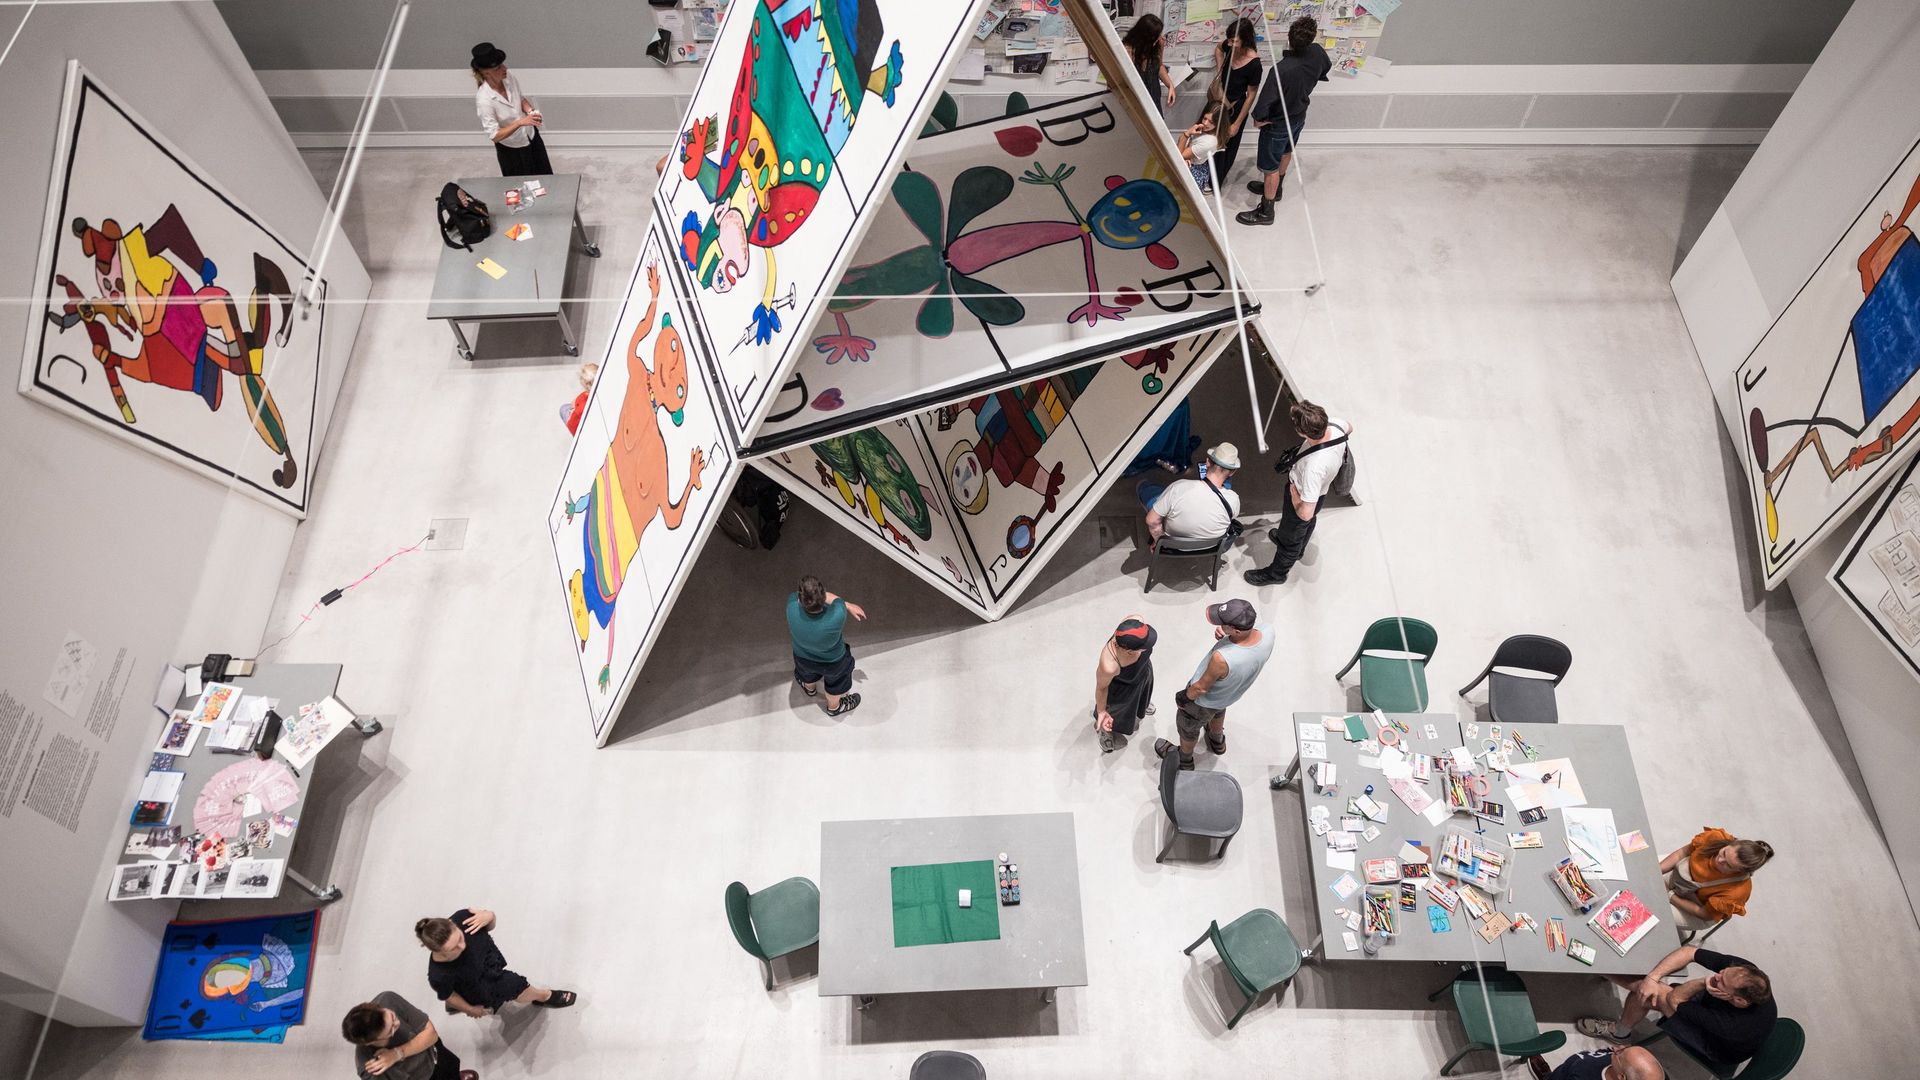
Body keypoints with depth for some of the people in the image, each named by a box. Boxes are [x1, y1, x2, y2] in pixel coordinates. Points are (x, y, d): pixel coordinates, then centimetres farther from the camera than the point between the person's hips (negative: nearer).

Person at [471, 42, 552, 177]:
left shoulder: (508, 77, -16)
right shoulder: (484, 100, -33)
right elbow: (495, 136, -28)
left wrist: (530, 110, -18)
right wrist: (520, 122, -38)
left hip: (531, 136, 6)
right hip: (511, 149, -6)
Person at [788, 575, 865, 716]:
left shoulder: (792, 606, -41)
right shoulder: (838, 615, -47)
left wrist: (848, 605, -16)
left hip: (802, 657, 2)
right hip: (832, 661, -2)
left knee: (808, 674, 38)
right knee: (835, 683, 33)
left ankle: (810, 689, 70)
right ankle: (834, 707, 62)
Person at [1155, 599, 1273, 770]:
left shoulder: (1222, 658, -48)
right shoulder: (1268, 633, -32)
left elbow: (1201, 687, -27)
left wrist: (1184, 697, -6)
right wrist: (1223, 634, -26)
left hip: (1204, 700, -5)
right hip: (1233, 693, 5)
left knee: (1188, 726, 28)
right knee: (1218, 711, 40)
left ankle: (1184, 761, 57)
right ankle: (1217, 741, 69)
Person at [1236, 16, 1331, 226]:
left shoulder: (1282, 69, -41)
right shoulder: (1317, 52, -19)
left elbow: (1265, 100, -34)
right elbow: (1326, 68, 5)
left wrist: (1258, 118, -13)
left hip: (1278, 123, -7)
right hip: (1299, 116, 7)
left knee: (1270, 167, 11)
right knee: (1285, 153, 30)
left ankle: (1265, 212, 26)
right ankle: (1274, 188, 54)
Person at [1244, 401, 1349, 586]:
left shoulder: (1314, 467, -50)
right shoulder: (1334, 425, -31)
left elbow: (1305, 514, -43)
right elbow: (1349, 428, -1)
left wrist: (1294, 493, -23)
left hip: (1301, 497, -7)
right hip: (1321, 489, 7)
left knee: (1290, 537, 23)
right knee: (1309, 523, 37)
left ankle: (1276, 573, 53)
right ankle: (1298, 547, 69)